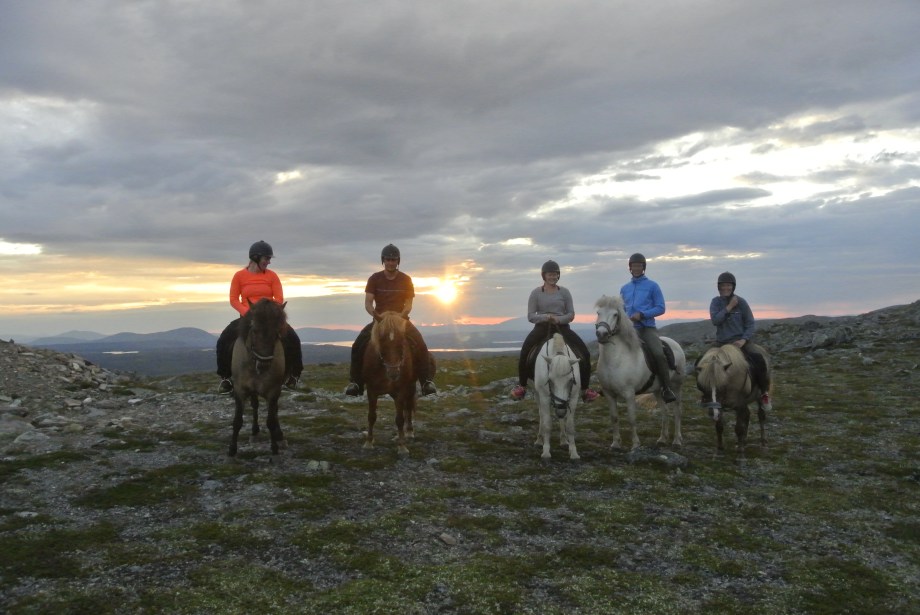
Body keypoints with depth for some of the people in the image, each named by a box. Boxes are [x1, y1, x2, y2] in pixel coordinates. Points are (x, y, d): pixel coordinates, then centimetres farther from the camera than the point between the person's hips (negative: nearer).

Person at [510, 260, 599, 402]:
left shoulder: (564, 292, 5)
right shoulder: (536, 293, 1)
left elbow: (571, 314, 4)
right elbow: (530, 316, -1)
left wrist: (559, 319, -16)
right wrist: (545, 317, -20)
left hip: (562, 327, 2)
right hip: (542, 327, -1)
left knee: (585, 353, -14)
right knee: (524, 352, -25)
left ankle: (584, 389, 0)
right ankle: (522, 386, -6)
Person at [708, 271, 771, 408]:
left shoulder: (741, 302, -2)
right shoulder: (716, 302, 1)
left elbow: (750, 324, -1)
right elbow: (715, 320, -14)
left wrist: (743, 340, -15)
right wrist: (729, 307, -17)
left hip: (741, 339, -2)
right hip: (721, 342, 2)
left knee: (758, 359, -27)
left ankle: (764, 392, -8)